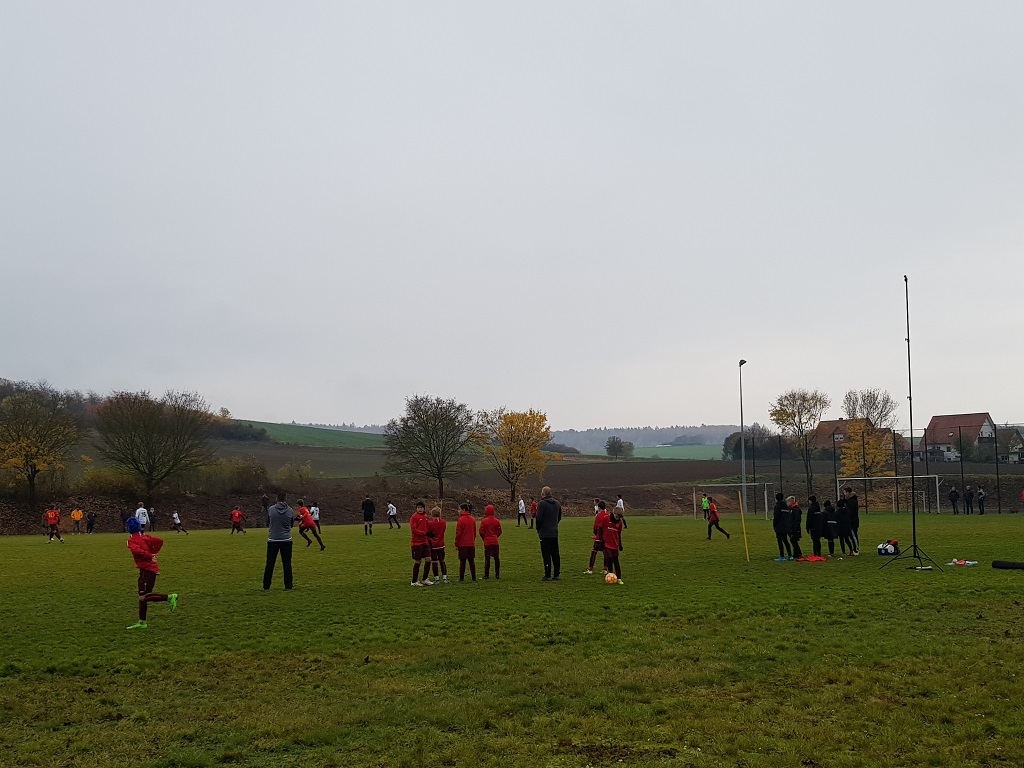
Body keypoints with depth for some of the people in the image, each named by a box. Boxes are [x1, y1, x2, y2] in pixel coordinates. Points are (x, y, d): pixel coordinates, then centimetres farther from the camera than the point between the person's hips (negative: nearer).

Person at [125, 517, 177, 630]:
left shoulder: (131, 540, -9)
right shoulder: (144, 537, 13)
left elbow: (137, 550, -29)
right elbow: (159, 541, 7)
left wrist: (149, 556, -25)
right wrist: (152, 553, 10)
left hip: (147, 569, -9)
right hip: (146, 569, 9)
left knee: (143, 597, -10)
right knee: (142, 596, 14)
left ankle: (170, 597, -11)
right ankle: (141, 622, 19)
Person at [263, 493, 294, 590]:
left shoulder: (270, 510, -6)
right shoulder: (290, 510, -5)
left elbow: (267, 524, 7)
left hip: (273, 540, 0)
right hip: (286, 540, 0)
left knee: (270, 563, 8)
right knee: (287, 563, 6)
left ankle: (266, 585, 10)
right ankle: (288, 585, 6)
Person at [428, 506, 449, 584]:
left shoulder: (430, 524, -13)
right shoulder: (444, 522, -1)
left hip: (433, 545, -4)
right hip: (441, 545, 4)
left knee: (434, 562, 2)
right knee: (442, 561, 12)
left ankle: (436, 579, 3)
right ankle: (444, 578, 9)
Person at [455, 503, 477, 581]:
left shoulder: (461, 520, -12)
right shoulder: (473, 519, 7)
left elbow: (458, 533, -12)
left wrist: (456, 544, -4)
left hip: (463, 544, -5)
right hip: (471, 544, 5)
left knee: (462, 561, 0)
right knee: (471, 560, 9)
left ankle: (461, 578, 2)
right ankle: (474, 577, 10)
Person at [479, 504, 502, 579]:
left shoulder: (484, 521, -9)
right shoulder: (497, 521, 0)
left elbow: (481, 532, -8)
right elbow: (499, 531, 4)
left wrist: (484, 538, 9)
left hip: (487, 542, -2)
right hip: (495, 542, 3)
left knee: (487, 559, 4)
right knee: (497, 558, 9)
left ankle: (486, 575, 6)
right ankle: (497, 575, 11)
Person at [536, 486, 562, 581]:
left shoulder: (542, 504, -12)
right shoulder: (557, 504, 11)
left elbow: (538, 518, -15)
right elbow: (559, 517, 19)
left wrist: (538, 529, -1)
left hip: (545, 534, -7)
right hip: (555, 533, 7)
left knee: (546, 555, -4)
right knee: (555, 554, 10)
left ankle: (548, 575, -4)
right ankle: (556, 575, 14)